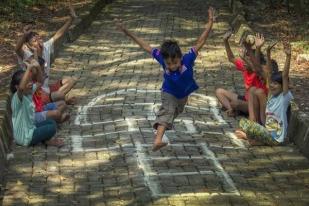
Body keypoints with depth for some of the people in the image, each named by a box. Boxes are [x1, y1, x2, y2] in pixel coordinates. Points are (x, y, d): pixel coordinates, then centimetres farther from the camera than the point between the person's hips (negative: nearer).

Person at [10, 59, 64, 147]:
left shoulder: (29, 93, -1)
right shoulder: (17, 97, -26)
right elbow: (21, 88, -50)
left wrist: (35, 69, -15)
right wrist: (29, 68, -48)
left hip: (30, 129, 9)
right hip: (24, 137, -9)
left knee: (51, 122, 13)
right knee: (52, 127, -12)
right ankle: (46, 140, 14)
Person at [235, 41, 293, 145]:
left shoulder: (285, 97, -12)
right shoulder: (272, 95, 7)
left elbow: (285, 76, -26)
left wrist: (288, 56, -36)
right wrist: (268, 54, 2)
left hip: (275, 138, -8)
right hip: (267, 132, 8)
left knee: (249, 126, -26)